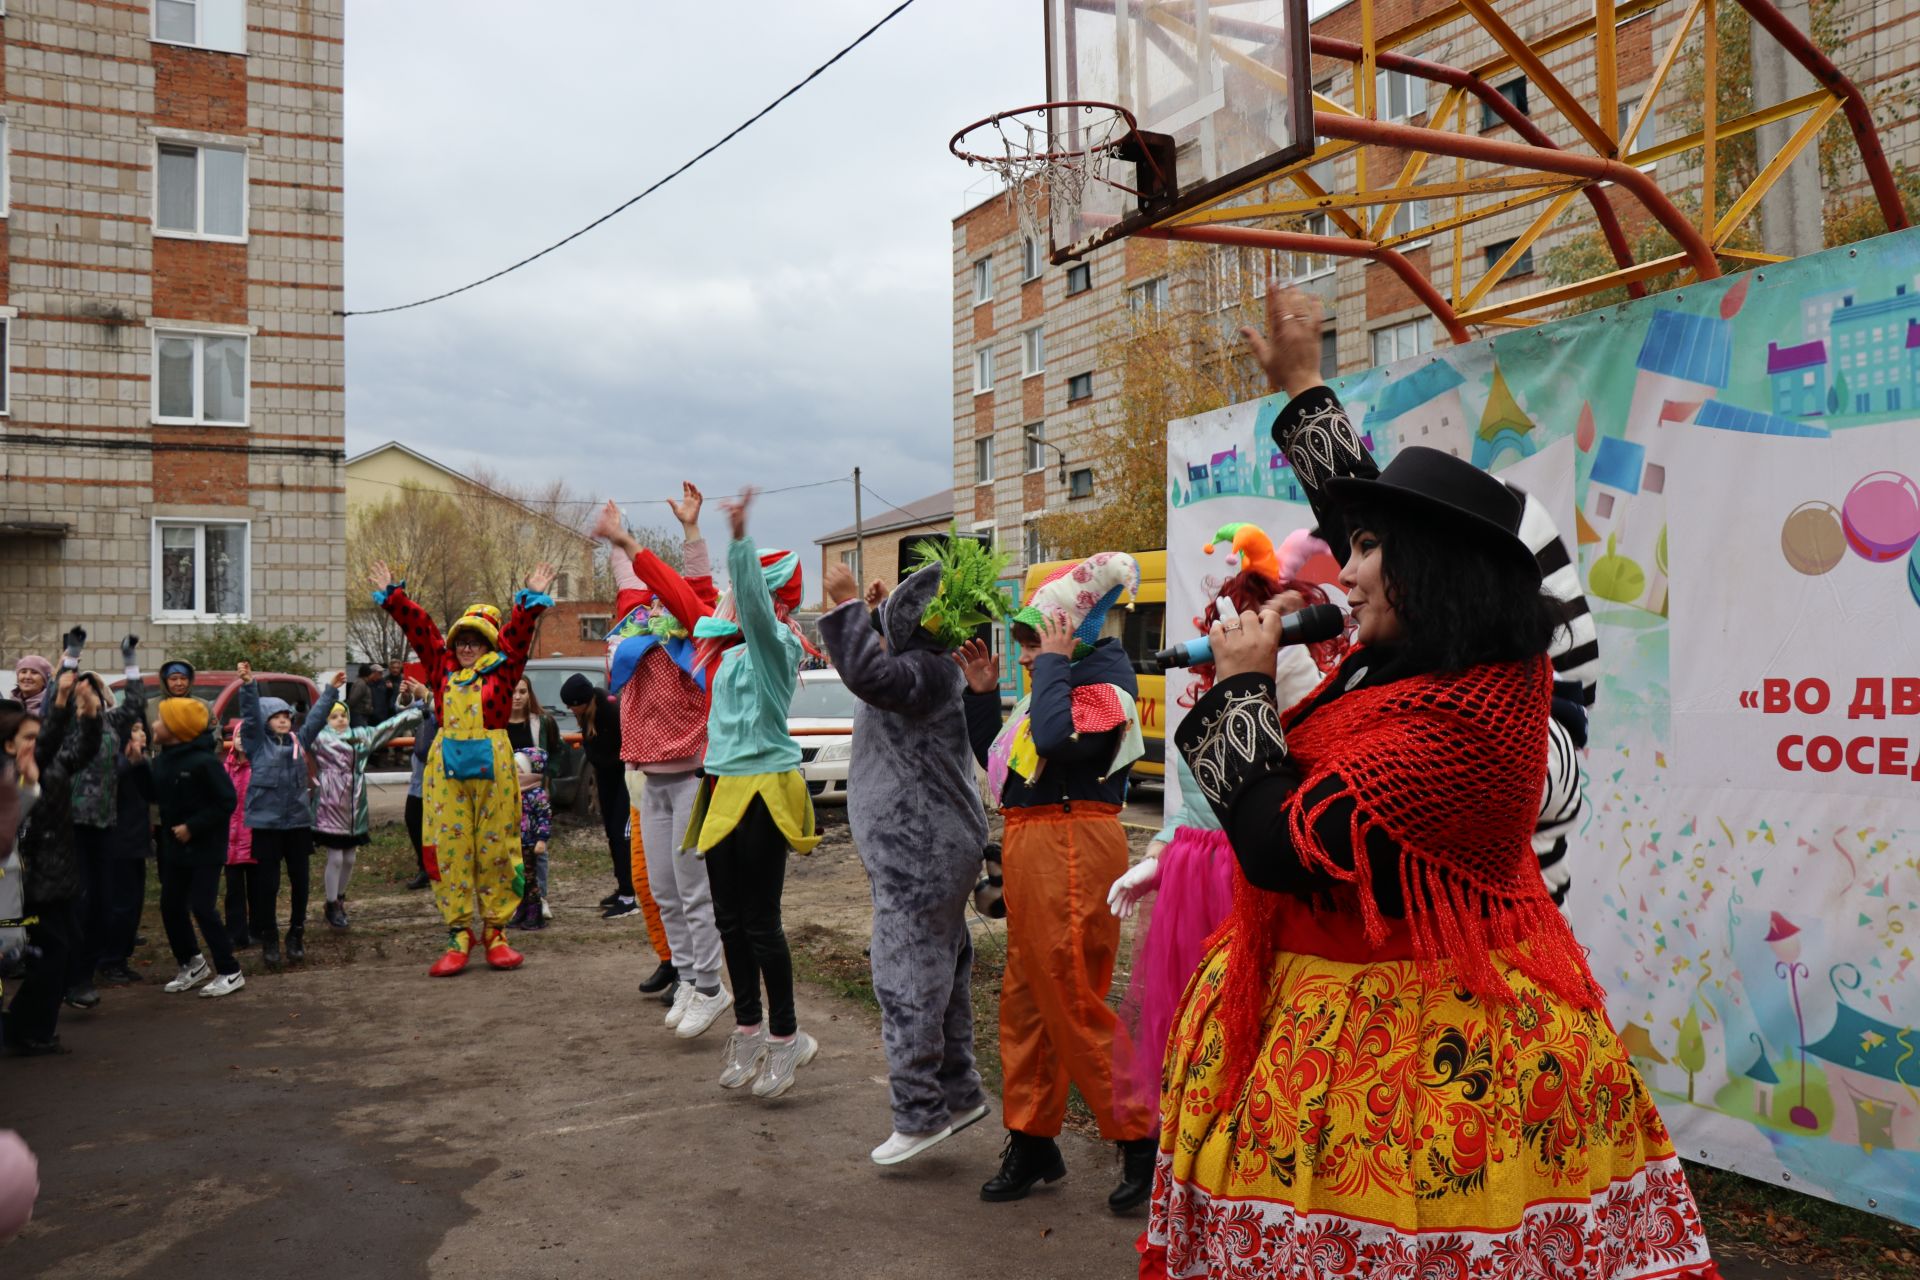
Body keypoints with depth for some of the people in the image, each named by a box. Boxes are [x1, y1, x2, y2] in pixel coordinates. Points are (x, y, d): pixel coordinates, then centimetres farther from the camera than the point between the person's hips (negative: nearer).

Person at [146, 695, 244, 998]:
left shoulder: (204, 762, -20)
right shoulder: (163, 760, 3)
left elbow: (226, 802, -19)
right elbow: (154, 795, 8)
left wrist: (192, 826, -20)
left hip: (205, 848, -8)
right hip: (174, 847, 8)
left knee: (201, 907, -8)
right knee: (170, 906, 11)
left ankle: (230, 972, 3)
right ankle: (191, 964, 30)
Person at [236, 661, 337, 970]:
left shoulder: (299, 740, 11)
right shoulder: (257, 742, 0)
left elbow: (317, 717, 11)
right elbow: (251, 713, -12)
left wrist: (332, 690, 8)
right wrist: (248, 684, -26)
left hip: (299, 822, 4)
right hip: (266, 823, -4)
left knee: (300, 881, 7)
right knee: (267, 884, 1)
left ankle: (296, 936, 20)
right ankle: (269, 941, 12)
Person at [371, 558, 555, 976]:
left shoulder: (501, 670, 7)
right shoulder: (442, 668, 14)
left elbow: (518, 632, -2)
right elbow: (418, 627, 15)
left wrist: (532, 599, -15)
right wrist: (391, 596, 15)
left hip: (493, 767, -2)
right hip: (446, 769, 2)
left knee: (495, 849, 2)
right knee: (448, 850, 0)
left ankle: (495, 932, 12)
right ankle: (459, 935, 7)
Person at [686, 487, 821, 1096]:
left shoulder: (775, 644, -11)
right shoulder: (729, 649, 12)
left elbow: (753, 602, -28)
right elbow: (705, 609, 30)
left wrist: (740, 538, -38)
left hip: (763, 789, -9)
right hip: (723, 787, 9)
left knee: (759, 920, -4)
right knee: (729, 919, 12)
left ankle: (785, 1035, 7)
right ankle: (748, 1027, 24)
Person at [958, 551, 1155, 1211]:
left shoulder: (1104, 677, -11)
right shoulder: (1054, 681, 16)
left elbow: (1058, 738, -31)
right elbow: (995, 756, 21)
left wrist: (1051, 662, -18)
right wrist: (982, 693, 10)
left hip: (1072, 847, -10)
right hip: (1030, 846, 10)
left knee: (1073, 1005, -4)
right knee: (1025, 1001, 15)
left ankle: (1140, 1138, 11)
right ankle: (1031, 1141, 27)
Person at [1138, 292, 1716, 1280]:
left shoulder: (1443, 725, -28)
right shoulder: (1485, 666, 1)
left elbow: (1280, 847, -25)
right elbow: (1377, 505, 13)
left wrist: (1240, 687, -15)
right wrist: (1303, 386, 22)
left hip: (1403, 1039, -9)